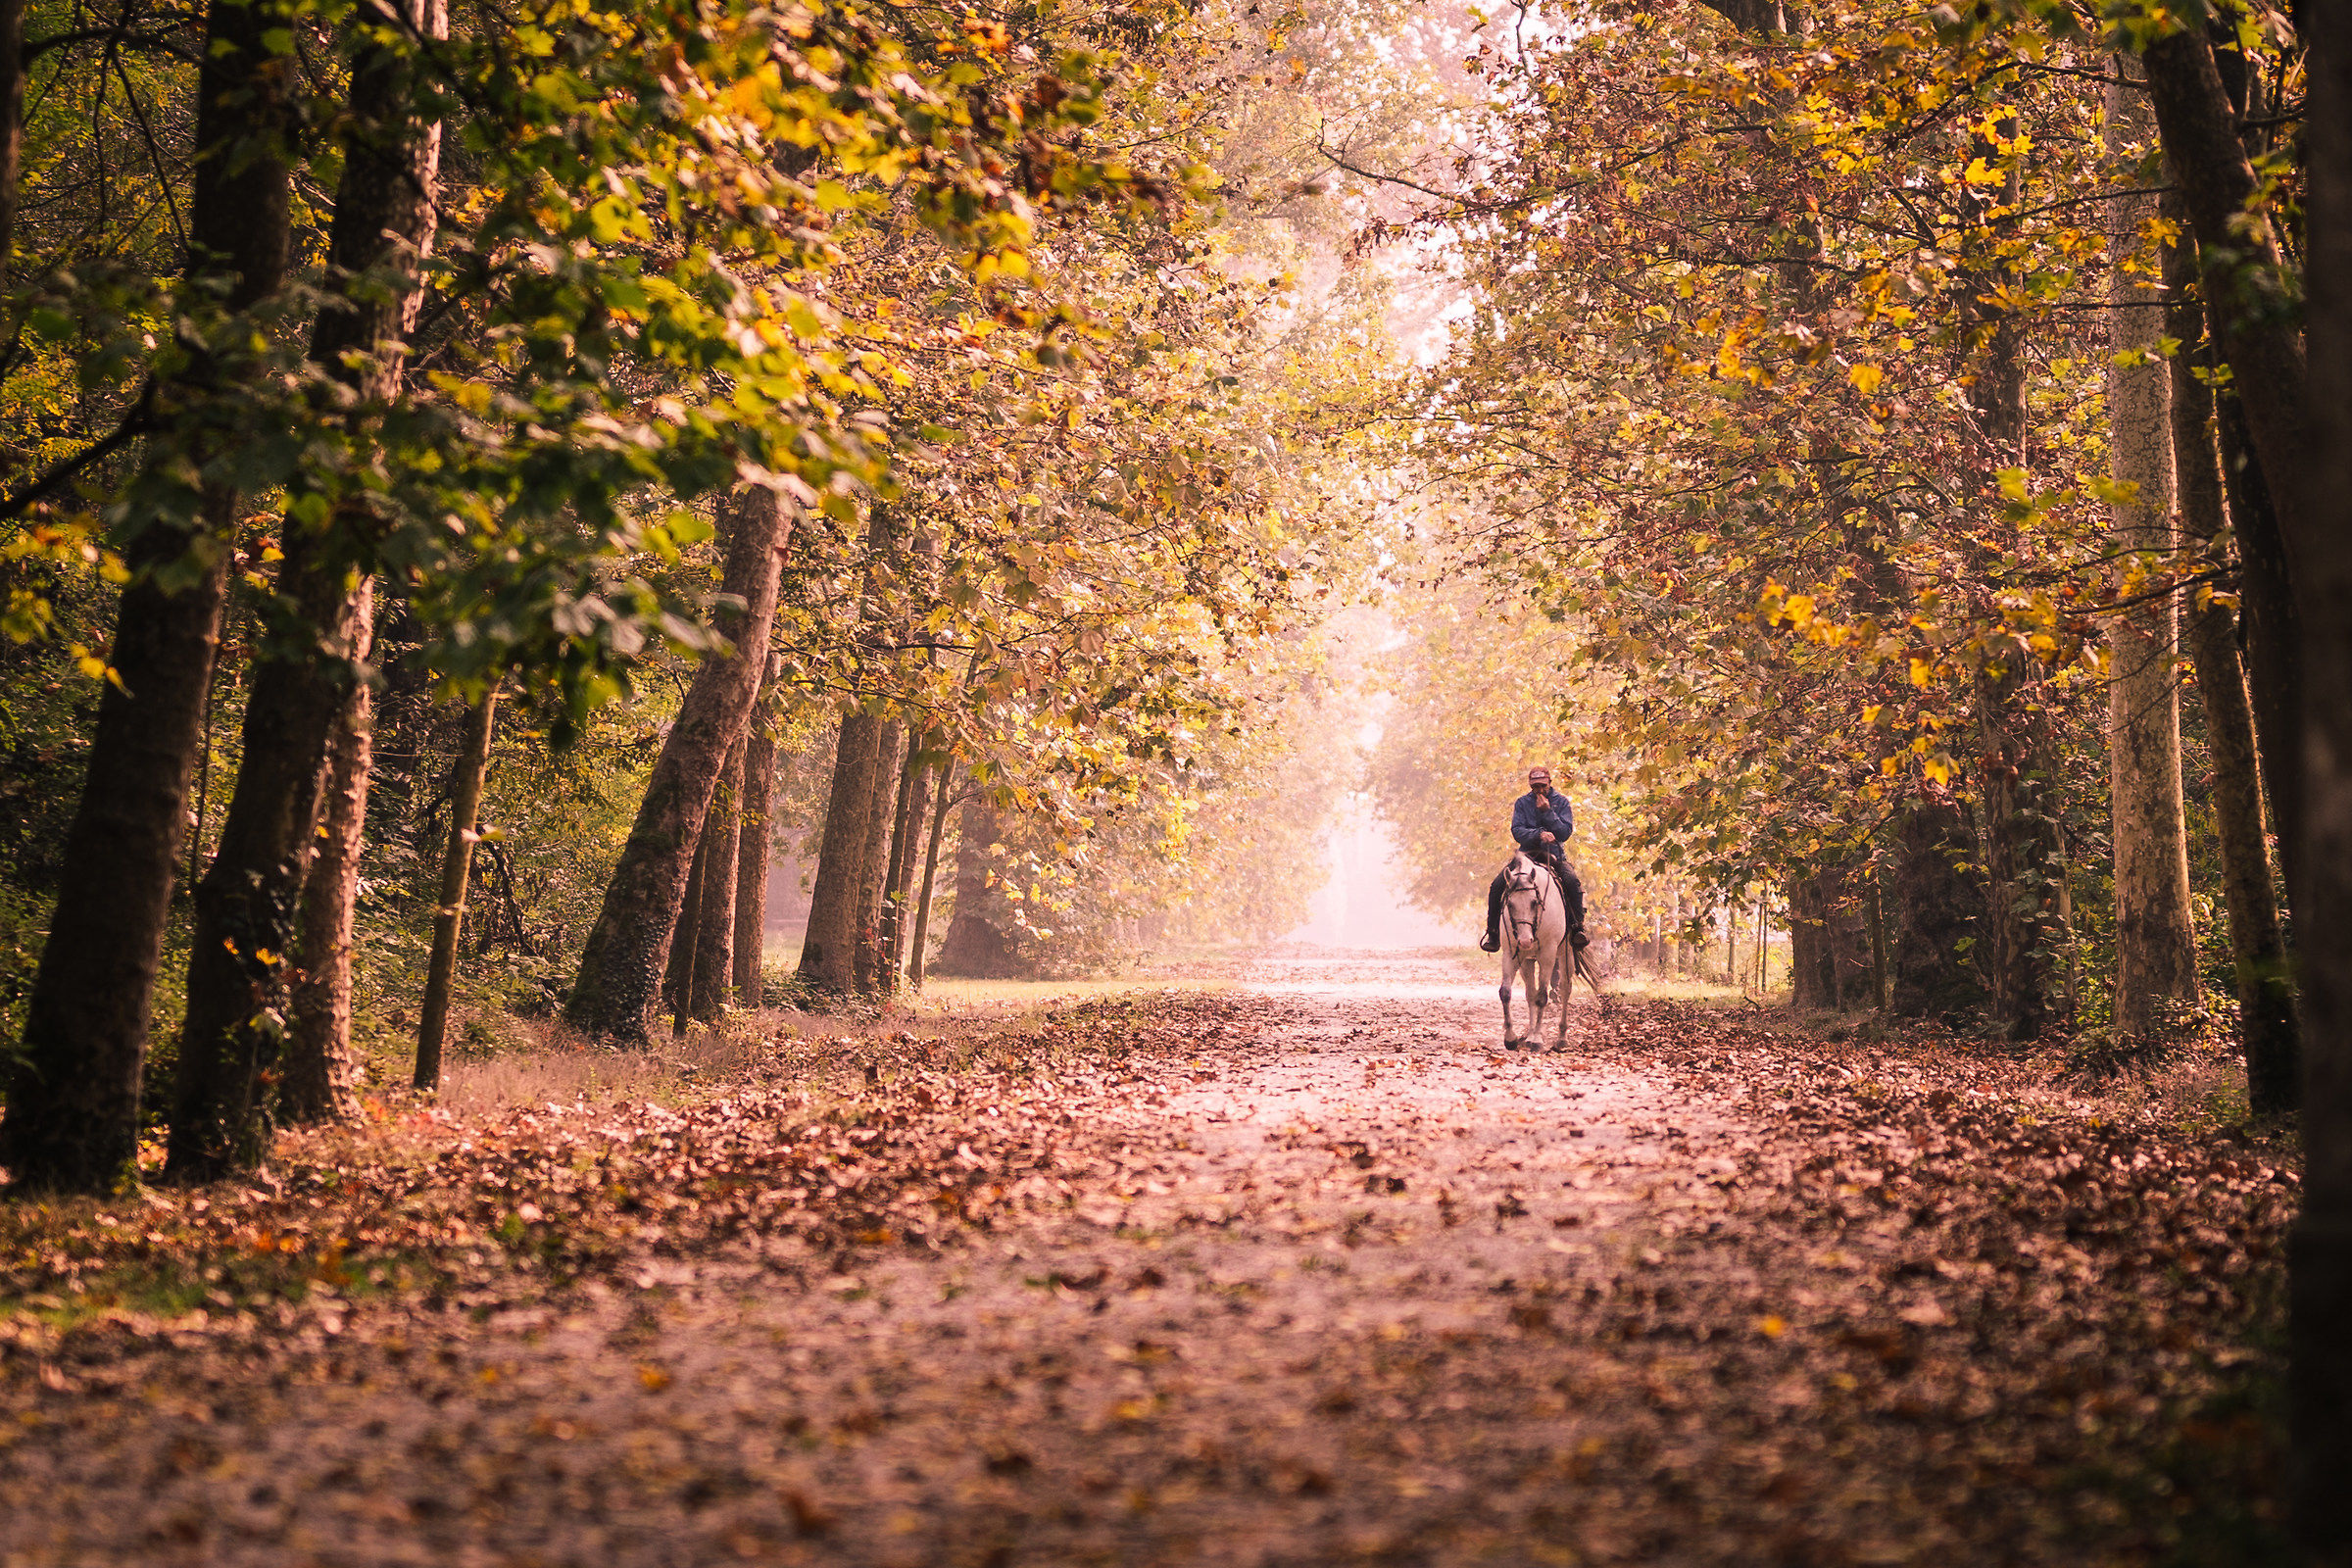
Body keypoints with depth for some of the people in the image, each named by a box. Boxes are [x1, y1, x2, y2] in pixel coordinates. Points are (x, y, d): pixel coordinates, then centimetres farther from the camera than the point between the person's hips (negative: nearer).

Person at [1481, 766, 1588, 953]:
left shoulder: (1561, 802, 4)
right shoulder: (1522, 803, 6)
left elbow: (1565, 832, -6)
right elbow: (1517, 831, -6)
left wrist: (1547, 812, -15)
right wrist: (1539, 834, -24)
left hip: (1555, 855, -1)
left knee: (1572, 882, -32)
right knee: (1497, 885, -18)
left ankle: (1577, 927, -21)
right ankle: (1493, 932, -6)